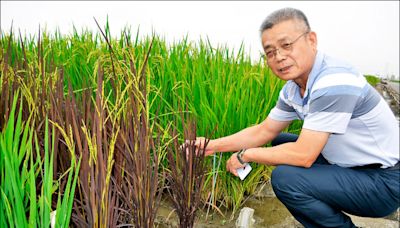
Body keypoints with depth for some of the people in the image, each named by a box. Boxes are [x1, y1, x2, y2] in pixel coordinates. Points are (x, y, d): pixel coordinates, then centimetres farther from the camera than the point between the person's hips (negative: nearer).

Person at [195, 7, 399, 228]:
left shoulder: (335, 82, -27)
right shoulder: (292, 88, 0)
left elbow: (303, 155, -29)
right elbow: (265, 131, 9)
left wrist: (246, 154, -14)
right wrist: (213, 145, -1)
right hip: (349, 165, 9)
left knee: (284, 178, -23)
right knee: (279, 143, 13)